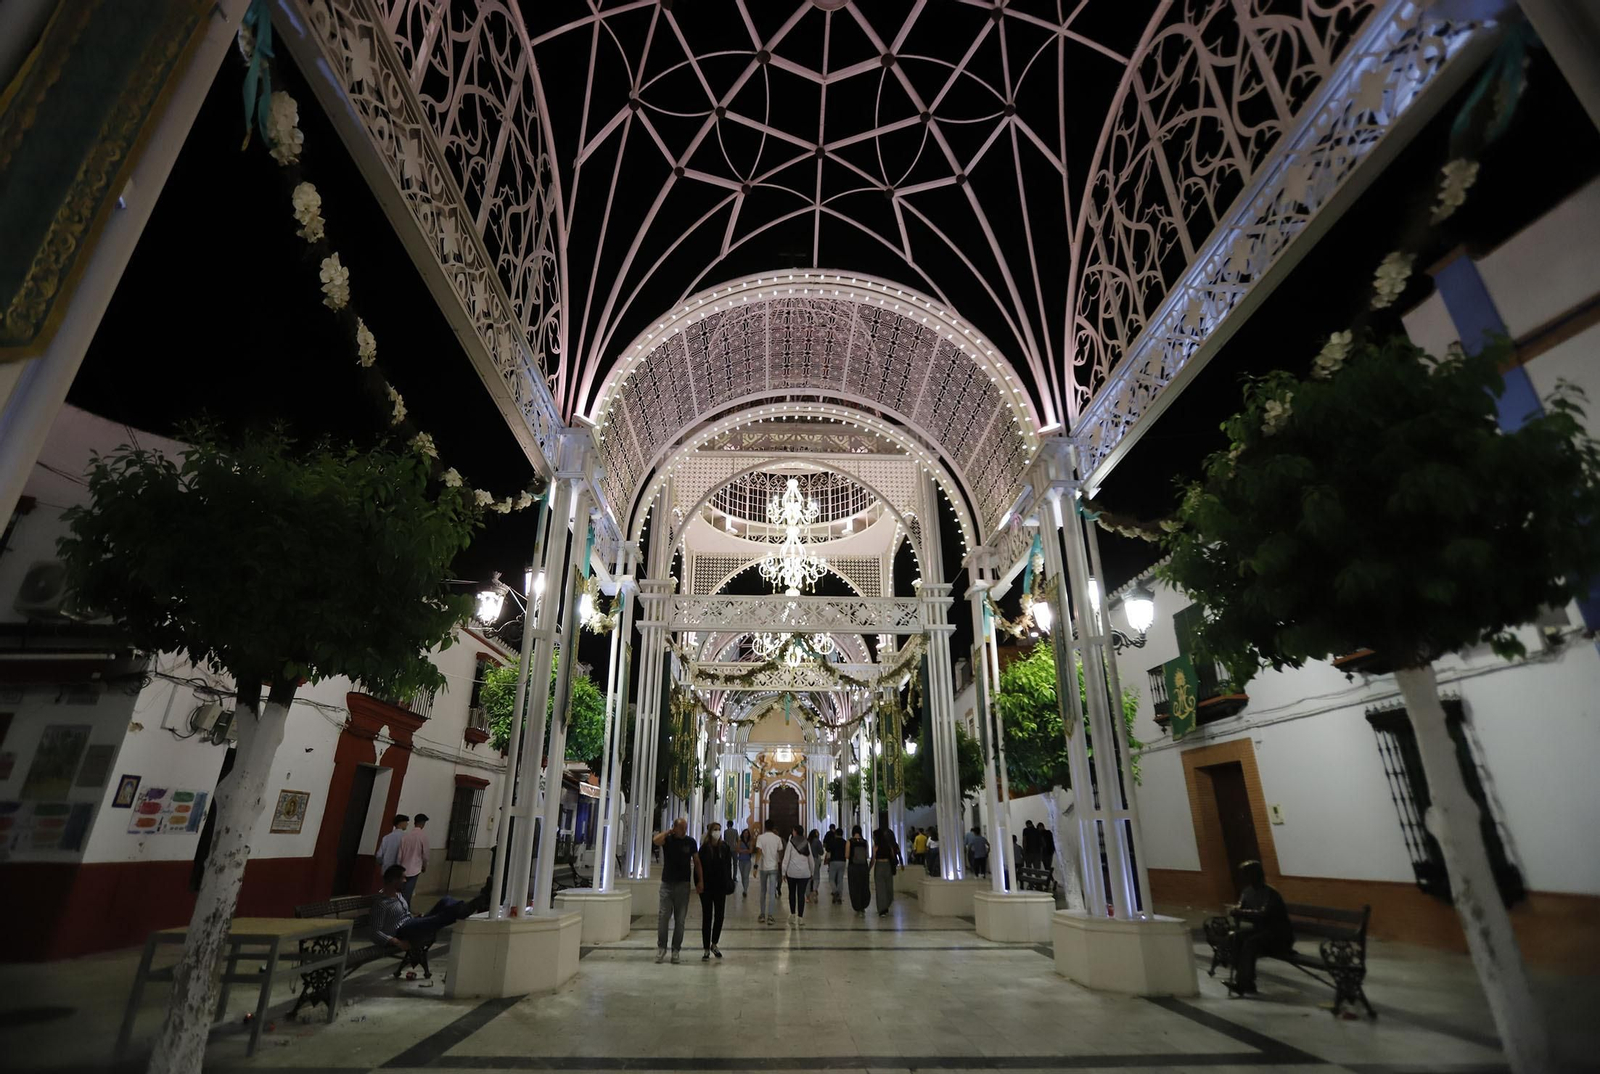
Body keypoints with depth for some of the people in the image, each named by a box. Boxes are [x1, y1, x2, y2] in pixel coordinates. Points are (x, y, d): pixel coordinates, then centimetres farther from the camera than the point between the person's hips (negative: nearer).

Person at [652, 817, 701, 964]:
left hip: (683, 885, 1)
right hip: (667, 884, -1)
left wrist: (700, 881, 1)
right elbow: (656, 840, -25)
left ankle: (676, 950, 15)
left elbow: (696, 862, 7)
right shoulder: (667, 839, -2)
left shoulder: (690, 842, 1)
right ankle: (661, 947, 12)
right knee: (663, 917, -3)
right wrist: (669, 831, -13)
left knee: (680, 919, 4)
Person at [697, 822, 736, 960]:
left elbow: (728, 866, 4)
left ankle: (714, 944, 29)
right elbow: (699, 866, -7)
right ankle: (706, 949, 13)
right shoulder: (704, 848, -7)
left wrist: (729, 883, 0)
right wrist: (699, 884, -12)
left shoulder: (725, 848, 1)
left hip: (720, 887, 3)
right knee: (707, 917, 4)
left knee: (719, 915, 9)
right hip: (707, 887, -3)